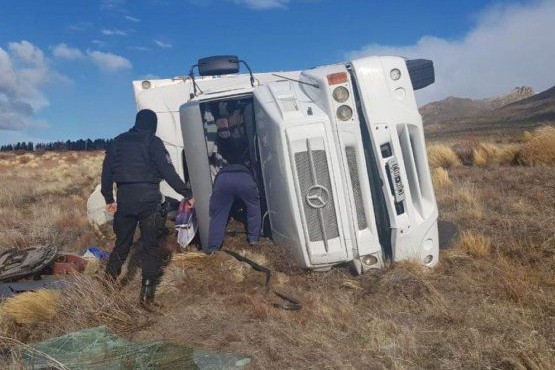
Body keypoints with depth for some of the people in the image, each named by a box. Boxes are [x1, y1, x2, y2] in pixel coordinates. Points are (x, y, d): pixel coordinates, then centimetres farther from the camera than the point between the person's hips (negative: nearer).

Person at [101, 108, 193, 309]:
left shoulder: (118, 141, 15)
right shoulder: (153, 142, 0)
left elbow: (106, 171, 16)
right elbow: (168, 171, -8)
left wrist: (109, 199, 23)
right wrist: (187, 193, -5)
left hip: (124, 197, 5)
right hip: (148, 197, -4)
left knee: (122, 242, 21)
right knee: (151, 246, 1)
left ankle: (109, 279, 25)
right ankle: (147, 295, 1)